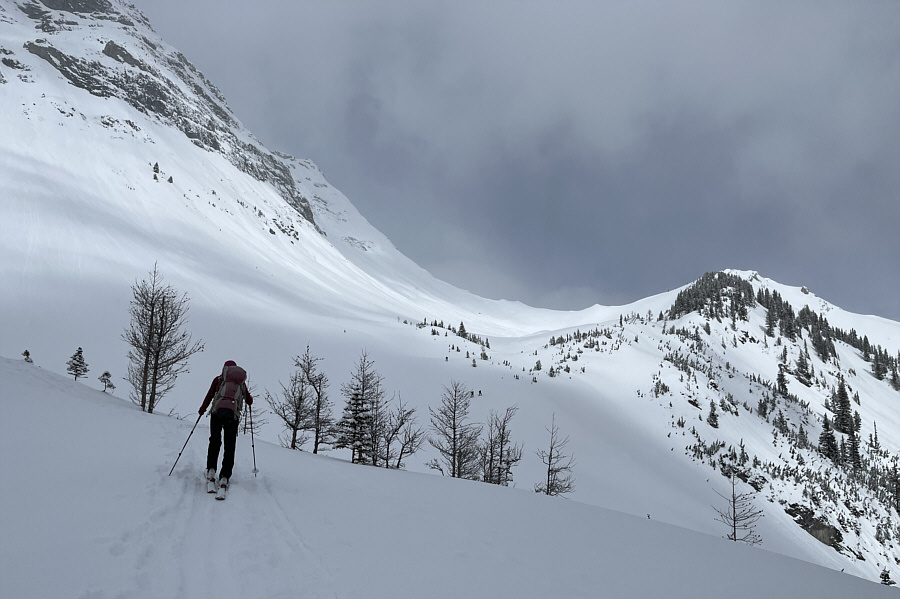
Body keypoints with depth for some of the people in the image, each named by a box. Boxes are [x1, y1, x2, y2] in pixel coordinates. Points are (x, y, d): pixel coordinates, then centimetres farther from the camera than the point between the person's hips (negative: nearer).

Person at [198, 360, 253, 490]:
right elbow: (250, 401, 23)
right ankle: (224, 477, -6)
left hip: (217, 411, -1)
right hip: (233, 415, 1)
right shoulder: (241, 383, 22)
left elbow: (209, 395, 9)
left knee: (214, 442, 10)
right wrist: (249, 398, 46)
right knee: (229, 447, 3)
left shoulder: (219, 379, 17)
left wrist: (202, 409, 23)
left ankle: (211, 469, -4)